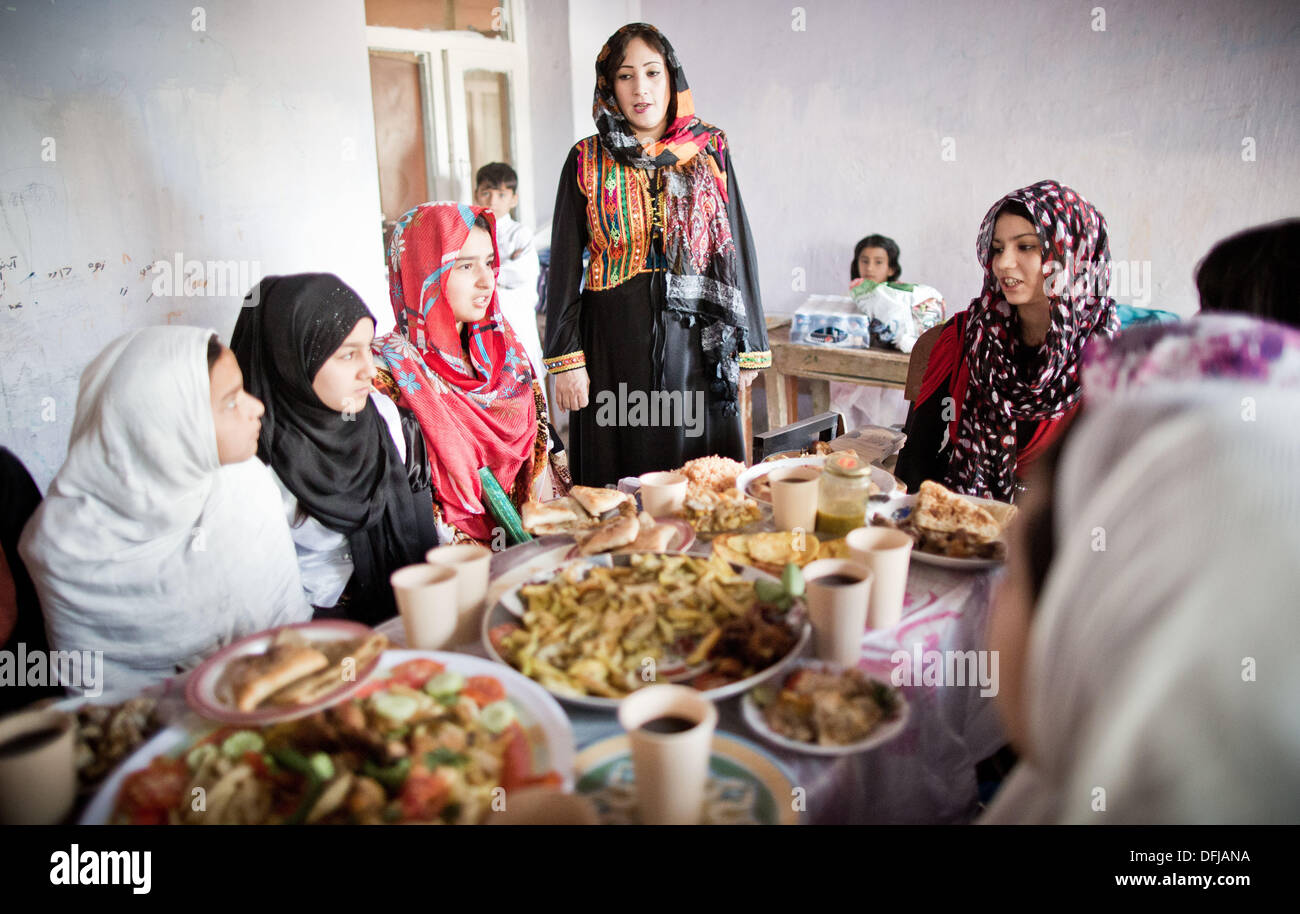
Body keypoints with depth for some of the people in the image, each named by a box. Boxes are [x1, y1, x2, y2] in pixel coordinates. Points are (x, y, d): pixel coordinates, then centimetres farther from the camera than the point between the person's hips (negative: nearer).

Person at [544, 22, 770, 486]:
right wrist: (566, 360, -6)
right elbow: (565, 265, 2)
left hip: (698, 340, 1)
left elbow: (738, 245, 6)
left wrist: (749, 346, 2)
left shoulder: (710, 150, 6)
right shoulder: (587, 161, 4)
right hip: (616, 340, 0)